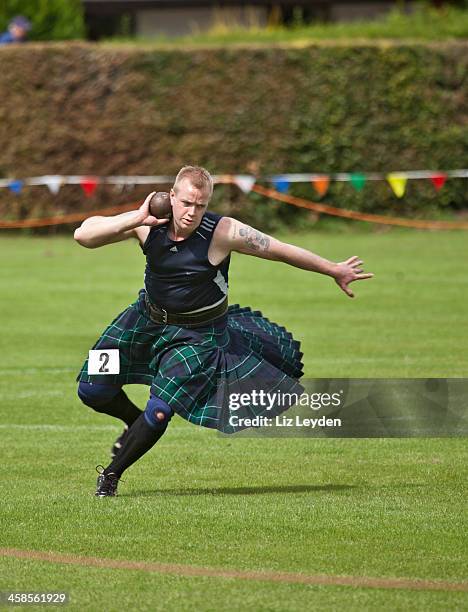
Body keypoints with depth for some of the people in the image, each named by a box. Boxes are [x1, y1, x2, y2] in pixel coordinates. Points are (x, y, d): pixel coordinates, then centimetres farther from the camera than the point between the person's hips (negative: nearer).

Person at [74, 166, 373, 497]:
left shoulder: (223, 232, -25)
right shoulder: (148, 224, -18)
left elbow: (283, 250, -16)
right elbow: (83, 235, -22)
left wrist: (335, 270, -8)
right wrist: (133, 221, -36)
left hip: (198, 334, -4)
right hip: (148, 320, 4)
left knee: (160, 410, -17)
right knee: (92, 390, 2)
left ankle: (112, 473, 6)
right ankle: (136, 422, 35)